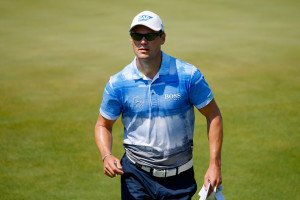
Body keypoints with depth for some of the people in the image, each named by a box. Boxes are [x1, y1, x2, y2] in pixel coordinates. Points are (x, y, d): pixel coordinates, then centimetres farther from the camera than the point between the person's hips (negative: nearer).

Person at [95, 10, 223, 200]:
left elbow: (213, 115, -1)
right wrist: (107, 156, -13)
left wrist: (215, 164, -7)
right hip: (136, 174, 0)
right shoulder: (118, 83, -6)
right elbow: (103, 125, 7)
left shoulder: (188, 75, -10)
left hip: (179, 177, 0)